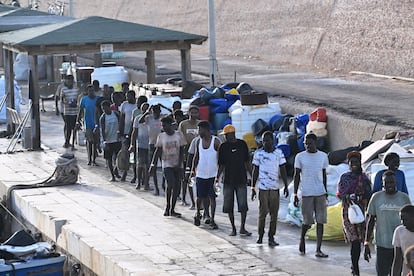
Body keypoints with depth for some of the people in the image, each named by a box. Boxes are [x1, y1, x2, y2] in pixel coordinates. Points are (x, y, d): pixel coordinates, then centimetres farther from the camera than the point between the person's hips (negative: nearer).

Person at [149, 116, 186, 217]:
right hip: (167, 165, -1)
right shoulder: (161, 136, 2)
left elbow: (182, 151, 1)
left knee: (176, 187, 2)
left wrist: (179, 164, -9)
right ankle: (167, 207, -6)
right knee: (170, 184, -19)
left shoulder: (178, 135, 0)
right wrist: (153, 165, -2)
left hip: (177, 166, 1)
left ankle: (172, 210, 10)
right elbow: (158, 151, 4)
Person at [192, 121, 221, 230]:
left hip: (213, 174, -3)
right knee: (200, 196, 8)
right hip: (200, 174, 3)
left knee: (212, 197, -2)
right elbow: (196, 157, 13)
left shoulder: (215, 141, -6)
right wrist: (193, 170, 8)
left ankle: (212, 220, 4)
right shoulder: (198, 142, 5)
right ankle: (197, 214, 32)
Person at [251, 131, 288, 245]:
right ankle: (260, 236, 10)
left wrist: (286, 186, 6)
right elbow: (255, 171, 5)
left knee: (274, 214, 1)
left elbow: (283, 170, 10)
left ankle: (271, 237, 7)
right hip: (263, 187, -2)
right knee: (263, 212, -4)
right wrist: (253, 188, 2)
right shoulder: (258, 153, 1)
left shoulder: (279, 153, 5)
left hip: (275, 187, 2)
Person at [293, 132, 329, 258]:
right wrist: (295, 195, -3)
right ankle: (302, 239, 29)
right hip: (306, 194, -2)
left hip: (320, 193, 2)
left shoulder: (323, 156, 8)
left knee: (320, 221, -2)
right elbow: (296, 176, 2)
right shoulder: (300, 157, 0)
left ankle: (318, 250, 0)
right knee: (307, 221, -2)